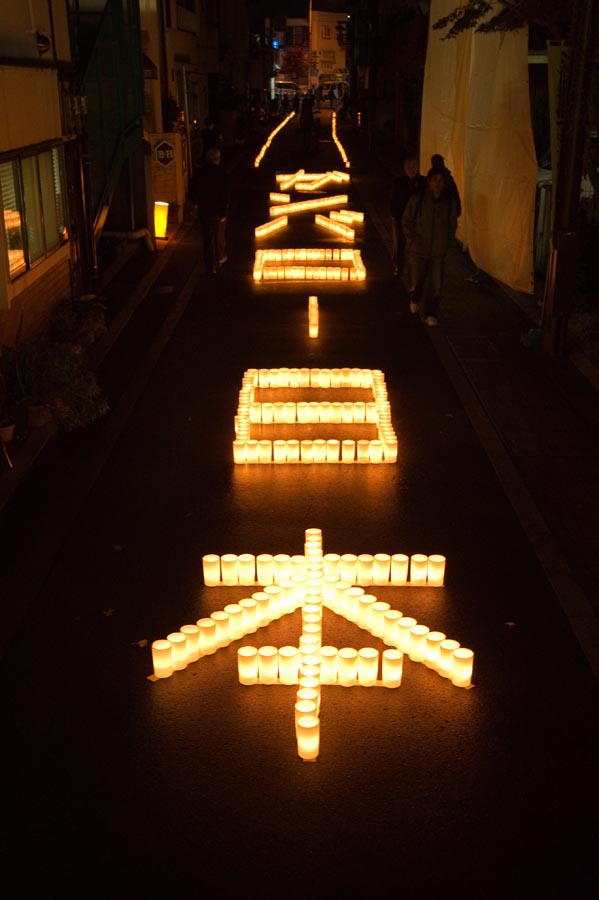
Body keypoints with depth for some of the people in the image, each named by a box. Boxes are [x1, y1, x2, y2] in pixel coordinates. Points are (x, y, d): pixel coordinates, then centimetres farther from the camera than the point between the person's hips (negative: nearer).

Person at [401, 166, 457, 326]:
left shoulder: (449, 201, 0)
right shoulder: (417, 199, -7)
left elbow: (453, 224, 13)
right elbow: (406, 221, 2)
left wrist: (446, 242, 6)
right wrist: (413, 240, -5)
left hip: (438, 252, 2)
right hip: (418, 250, -2)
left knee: (436, 286, -1)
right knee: (416, 282, 4)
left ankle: (430, 314, 15)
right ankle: (414, 299, 38)